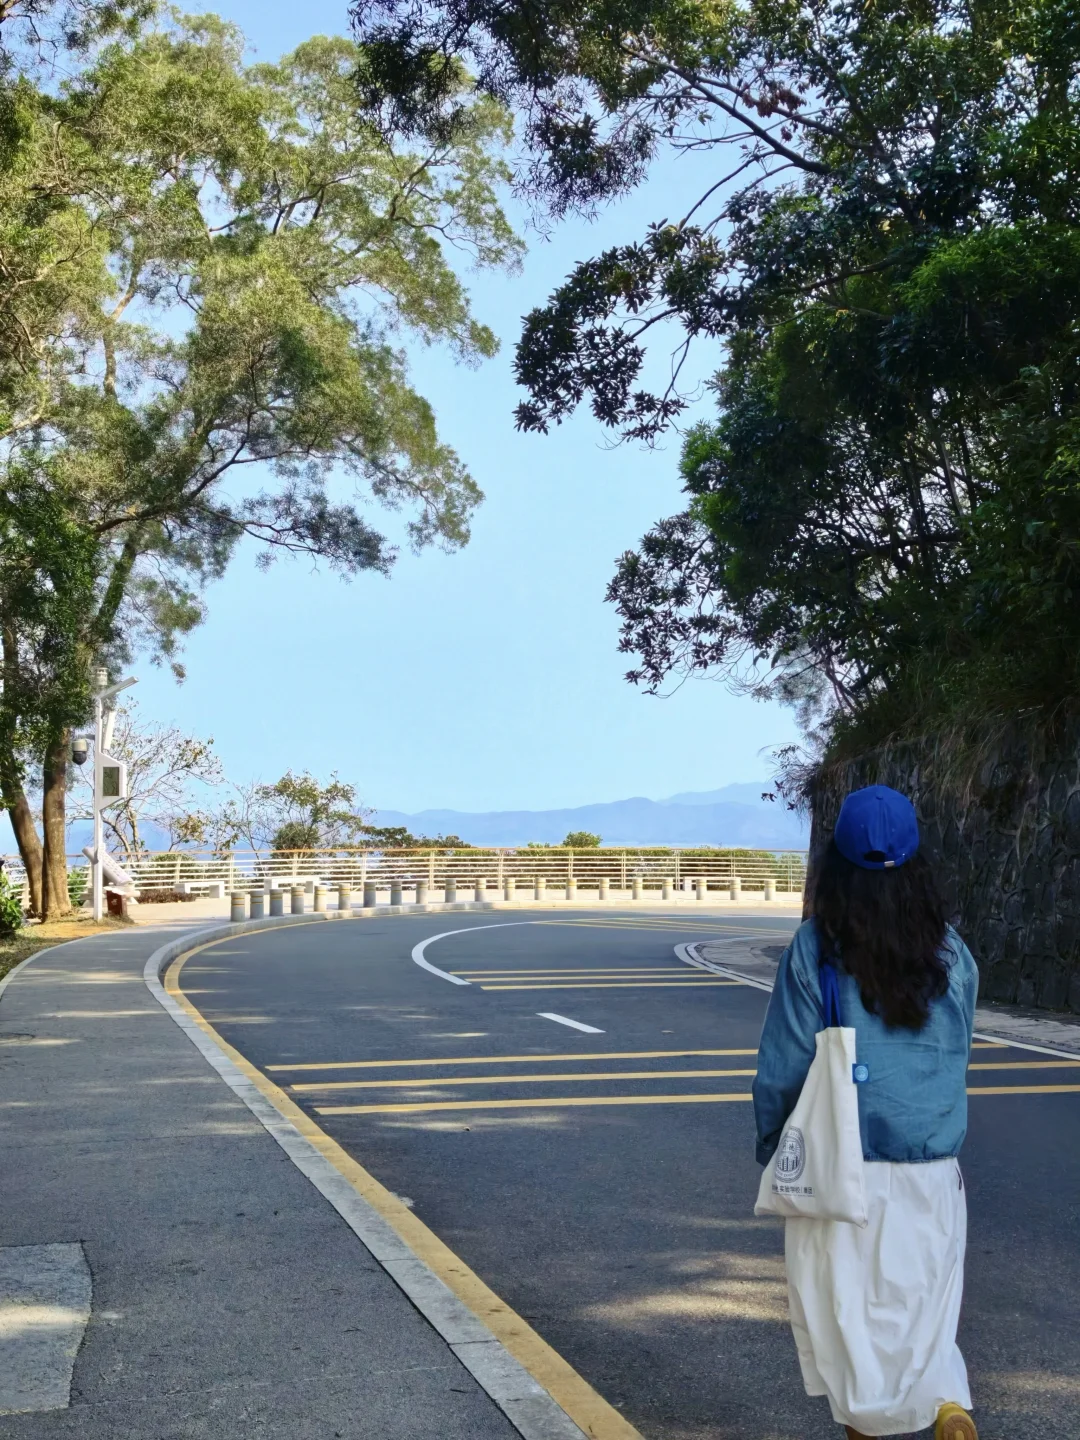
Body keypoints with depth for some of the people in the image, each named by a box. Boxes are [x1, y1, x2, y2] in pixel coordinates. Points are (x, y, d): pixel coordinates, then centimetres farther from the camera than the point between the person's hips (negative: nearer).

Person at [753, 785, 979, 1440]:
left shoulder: (814, 950, -11)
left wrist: (772, 1146, 7)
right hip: (932, 1173, 3)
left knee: (845, 1309, 13)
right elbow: (956, 1061, 7)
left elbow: (784, 1065, -7)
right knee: (919, 1307, 15)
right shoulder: (951, 954, -2)